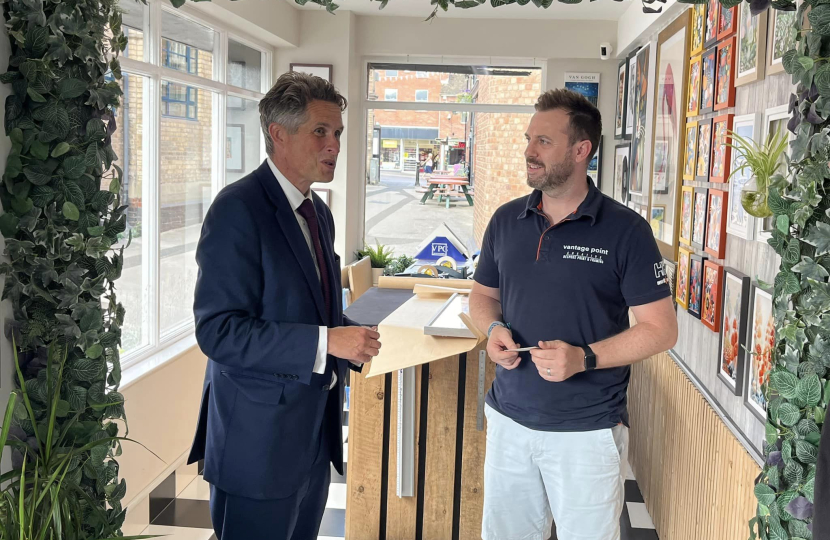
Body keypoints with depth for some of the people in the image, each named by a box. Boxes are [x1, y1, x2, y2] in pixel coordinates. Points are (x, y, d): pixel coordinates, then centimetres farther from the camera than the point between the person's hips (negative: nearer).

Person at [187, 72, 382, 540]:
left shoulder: (319, 212, 10)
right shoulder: (238, 209, -17)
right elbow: (218, 330, -23)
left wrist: (353, 337, 0)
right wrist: (326, 342, -27)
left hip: (316, 432, 8)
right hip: (259, 441, -8)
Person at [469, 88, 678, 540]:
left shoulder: (624, 230, -10)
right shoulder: (506, 220, 4)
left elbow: (660, 328, -9)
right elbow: (483, 294, 17)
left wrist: (585, 358, -22)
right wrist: (494, 329, -6)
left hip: (588, 431, -4)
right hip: (509, 421, 4)